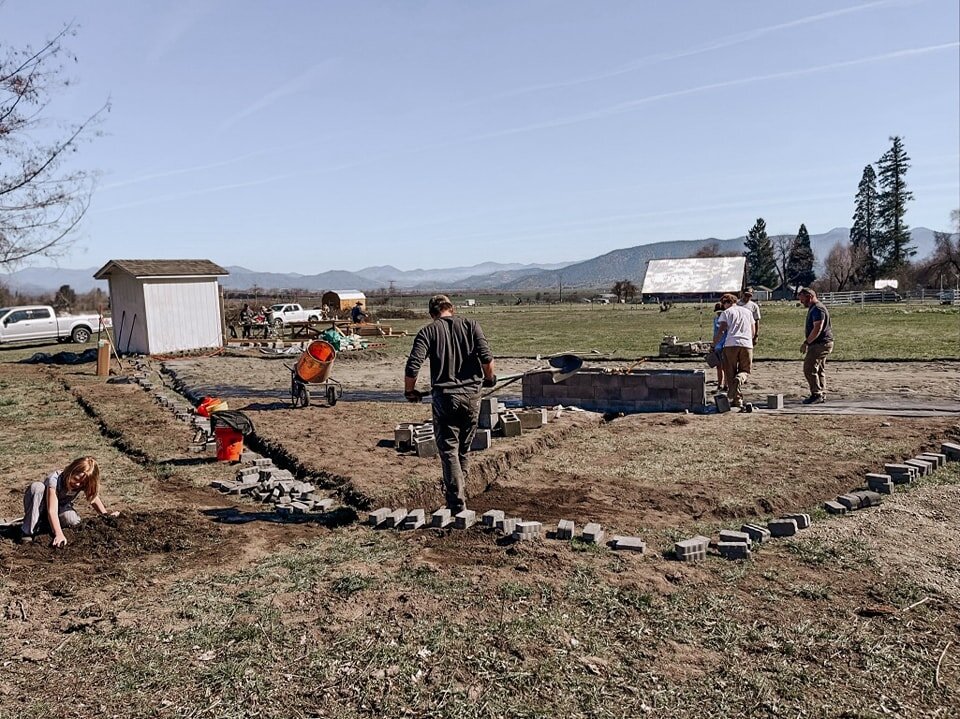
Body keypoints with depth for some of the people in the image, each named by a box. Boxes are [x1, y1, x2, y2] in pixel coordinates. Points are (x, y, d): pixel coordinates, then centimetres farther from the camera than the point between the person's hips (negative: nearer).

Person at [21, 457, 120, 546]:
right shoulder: (54, 480, -36)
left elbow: (94, 496, -4)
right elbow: (52, 511, -43)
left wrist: (106, 514, -17)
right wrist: (59, 534, -53)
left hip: (61, 507, 3)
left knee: (73, 521, -31)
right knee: (37, 487, -36)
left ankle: (41, 526, -4)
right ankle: (27, 531, -27)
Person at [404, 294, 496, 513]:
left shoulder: (427, 332, 1)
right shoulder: (471, 325, 6)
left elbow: (412, 366, -9)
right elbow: (486, 356, -7)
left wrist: (409, 391, 7)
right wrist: (489, 378, 11)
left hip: (444, 396, -2)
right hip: (471, 395, 2)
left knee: (449, 450, 4)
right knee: (464, 450, 17)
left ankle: (457, 505, 0)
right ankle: (459, 494, 31)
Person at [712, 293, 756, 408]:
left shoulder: (726, 313, 8)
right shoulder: (747, 311, 21)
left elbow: (720, 330, -5)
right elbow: (753, 332, 21)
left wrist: (714, 345, -1)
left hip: (731, 344, -3)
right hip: (747, 344, 3)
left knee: (730, 373, 4)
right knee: (745, 370, 13)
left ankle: (737, 399, -1)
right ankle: (740, 378, -22)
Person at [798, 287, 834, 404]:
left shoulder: (817, 309, -16)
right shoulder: (813, 308, 18)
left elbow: (817, 329, -24)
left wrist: (806, 342, -22)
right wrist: (807, 342, 20)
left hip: (821, 344, -11)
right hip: (820, 344, 11)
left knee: (809, 369, -12)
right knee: (818, 370, 14)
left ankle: (816, 395, -9)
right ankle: (822, 395, 18)